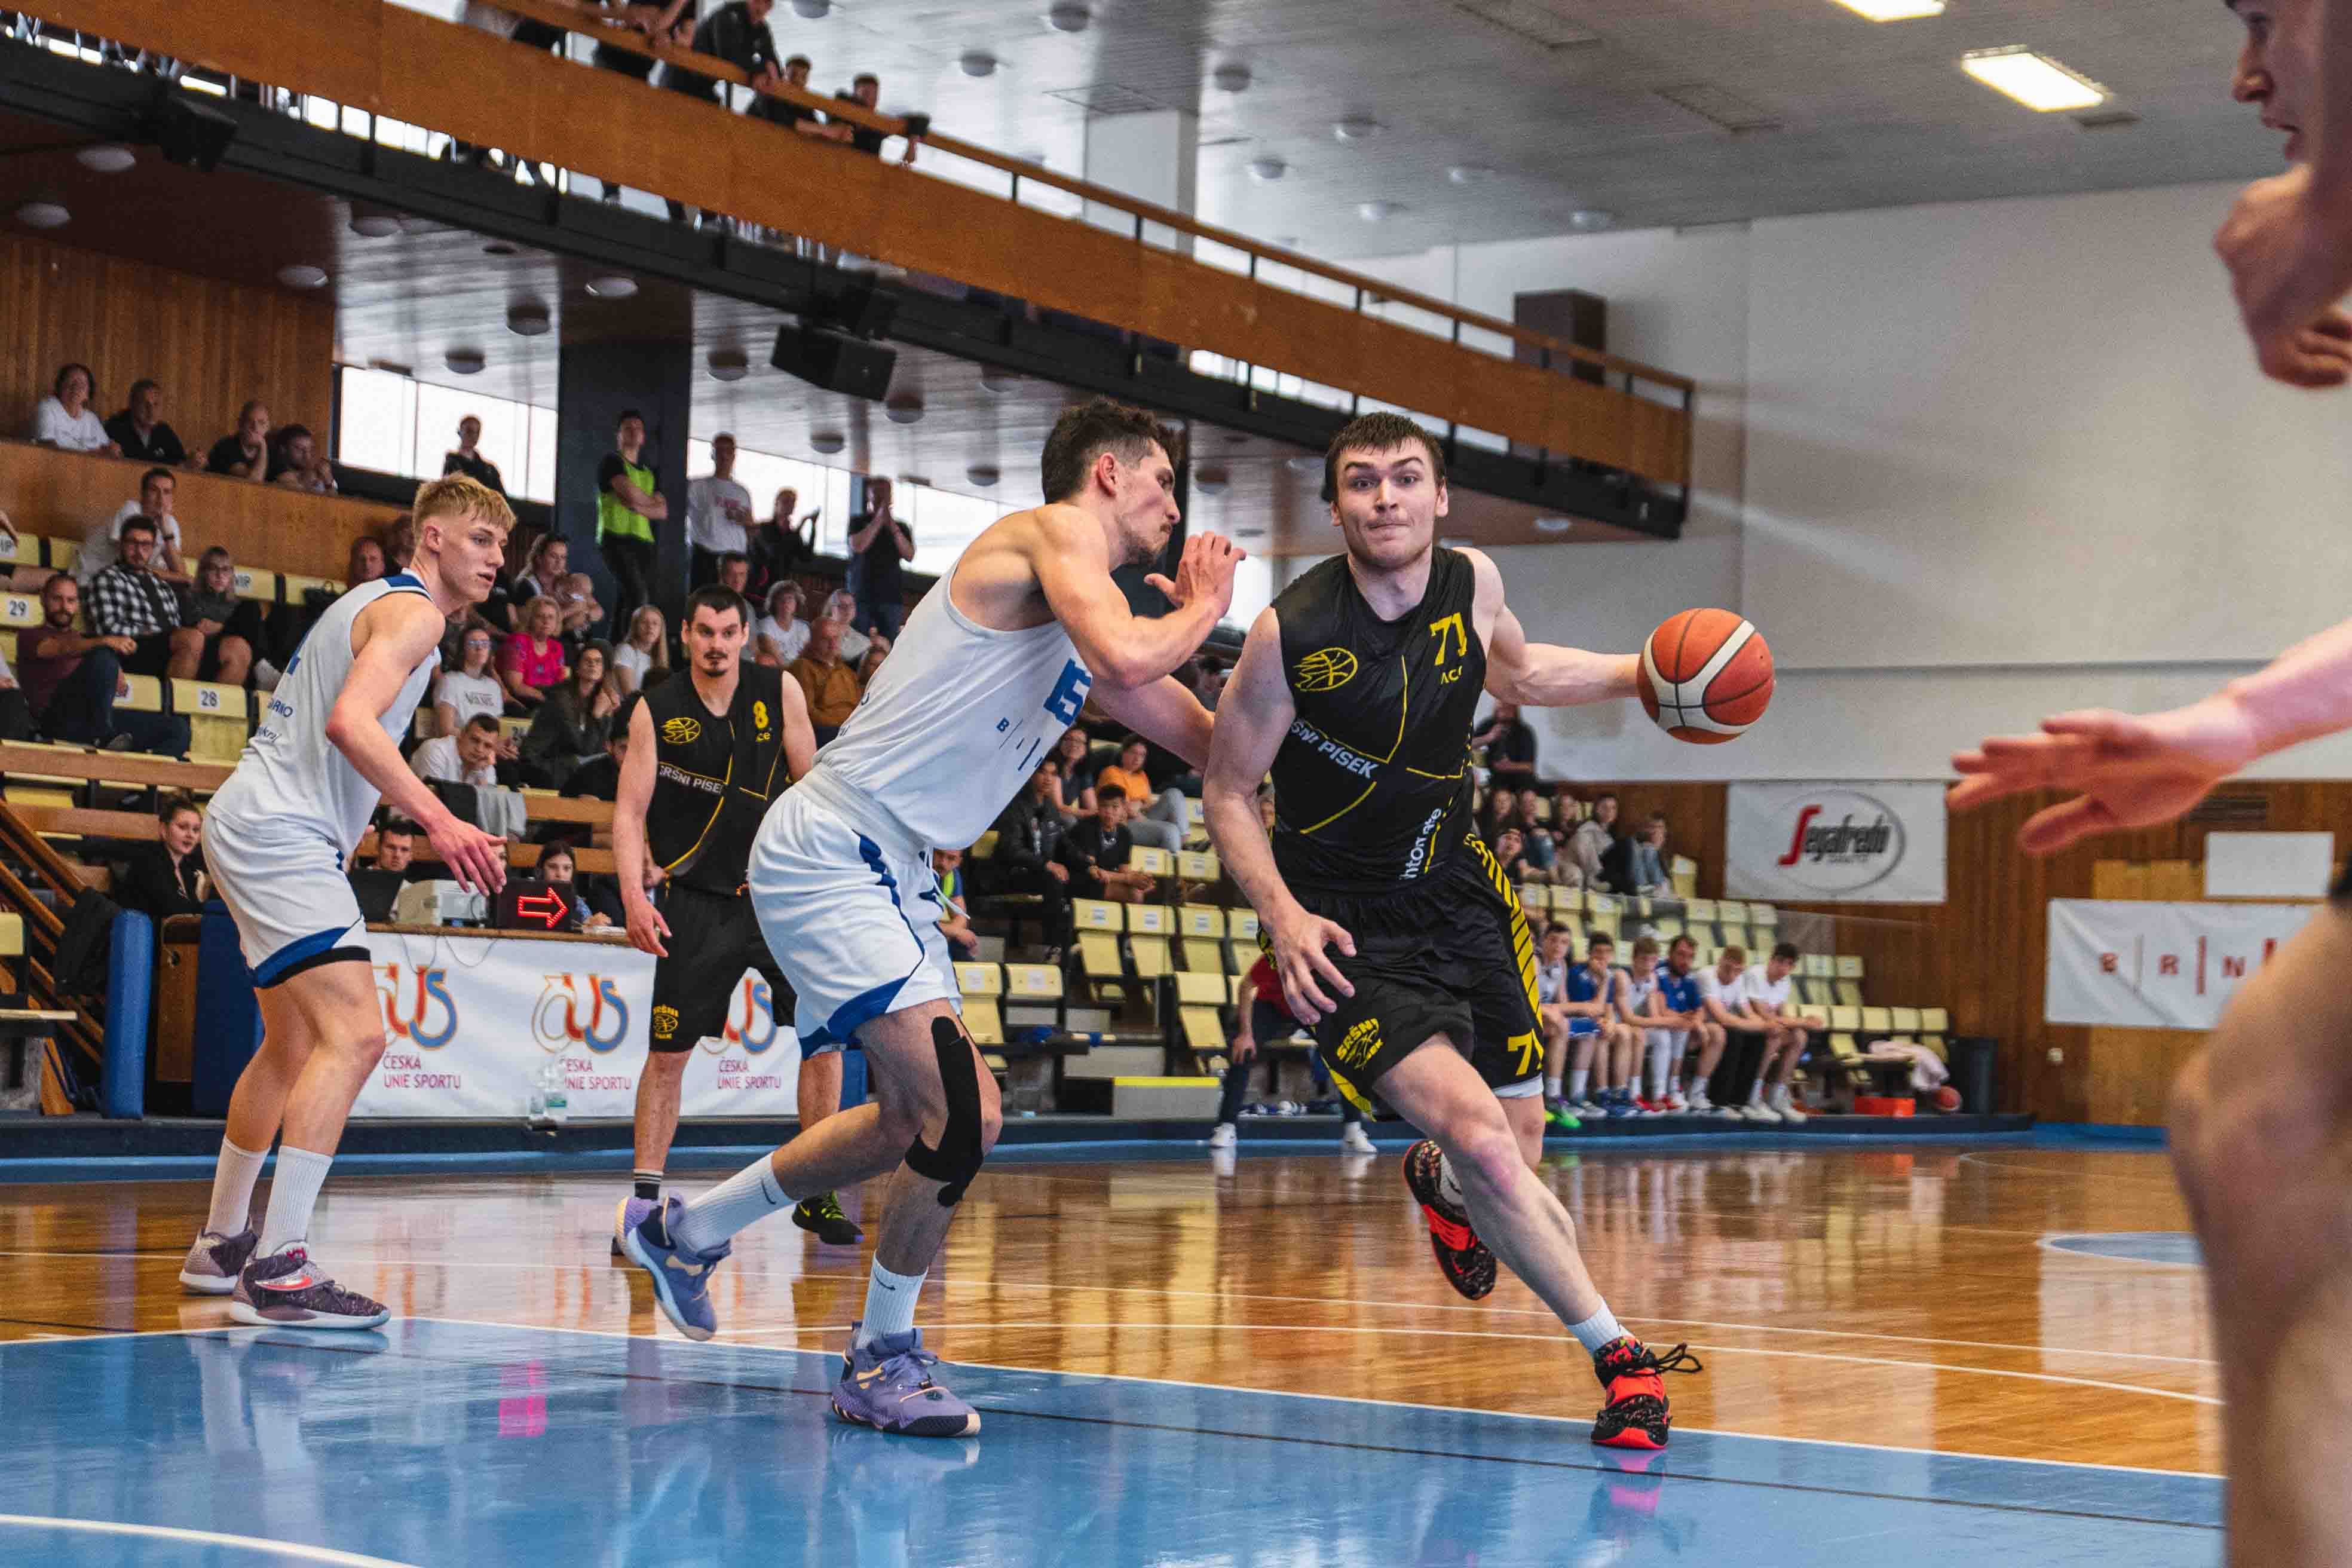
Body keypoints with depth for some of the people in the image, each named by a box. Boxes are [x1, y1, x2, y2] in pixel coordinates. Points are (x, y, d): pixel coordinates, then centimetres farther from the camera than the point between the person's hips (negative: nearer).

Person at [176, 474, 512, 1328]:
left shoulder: (371, 602, 22)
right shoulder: (412, 611, -10)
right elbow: (350, 722, -25)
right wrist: (437, 820, -31)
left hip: (257, 827, 11)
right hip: (281, 834, -11)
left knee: (295, 1045, 22)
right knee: (354, 1034, -21)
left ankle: (221, 1245, 33)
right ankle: (276, 1269, -27)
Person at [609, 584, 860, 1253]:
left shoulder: (780, 692, 1)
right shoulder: (656, 711, -3)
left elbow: (811, 787, 7)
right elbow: (630, 811, -4)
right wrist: (634, 897, -17)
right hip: (699, 900, -2)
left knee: (826, 1035, -2)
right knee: (669, 1051, -4)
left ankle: (816, 1196, 9)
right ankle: (645, 1198, 6)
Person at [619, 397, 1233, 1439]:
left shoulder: (1086, 632, 18)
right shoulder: (1055, 531, -8)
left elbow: (1213, 745, 22)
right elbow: (1126, 657, -26)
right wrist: (1201, 612, -7)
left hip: (885, 874, 10)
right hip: (829, 850, -10)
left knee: (916, 1123, 21)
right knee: (956, 1114, -17)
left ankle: (689, 1232, 37)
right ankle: (884, 1359, 1)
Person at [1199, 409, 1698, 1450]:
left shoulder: (1473, 582, -5)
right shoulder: (1292, 632, -20)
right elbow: (1228, 793, -10)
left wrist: (1641, 674, 7)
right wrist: (1282, 917, -24)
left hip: (1458, 892, 5)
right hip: (1347, 930, -5)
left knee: (1518, 1149, 13)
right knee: (1480, 1140, -21)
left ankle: (1438, 1180, 51)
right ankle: (1618, 1355, -6)